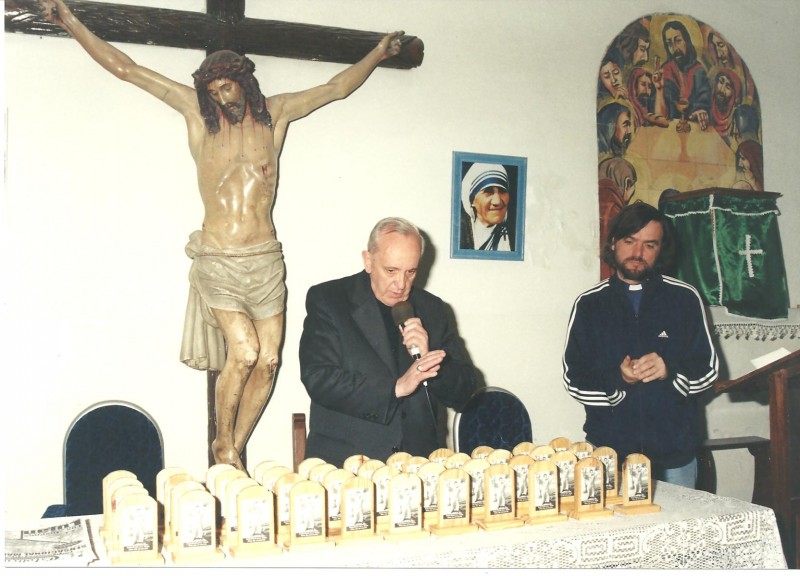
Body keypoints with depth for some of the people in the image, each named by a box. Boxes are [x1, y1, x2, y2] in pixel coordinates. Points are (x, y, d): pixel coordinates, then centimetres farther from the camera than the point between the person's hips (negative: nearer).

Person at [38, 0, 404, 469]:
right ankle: (224, 445, 6)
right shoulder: (197, 112, 4)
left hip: (266, 258, 3)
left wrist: (379, 53, 19)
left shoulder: (275, 113, 8)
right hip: (218, 259, -2)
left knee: (268, 361, 0)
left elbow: (338, 87, 19)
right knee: (244, 351, -17)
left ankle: (235, 451, 17)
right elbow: (126, 69, 5)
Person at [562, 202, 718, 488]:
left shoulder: (685, 298, 4)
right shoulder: (589, 304, 3)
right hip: (609, 450, 0)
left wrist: (670, 370, -16)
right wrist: (617, 379, -18)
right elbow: (573, 379, 0)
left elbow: (708, 368, 4)